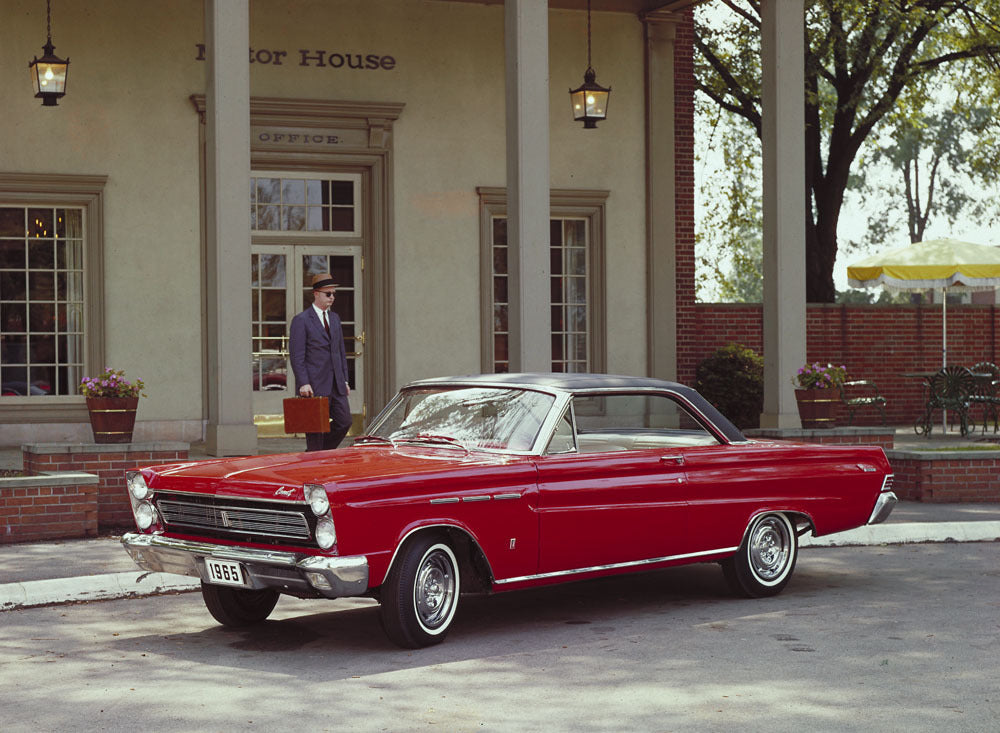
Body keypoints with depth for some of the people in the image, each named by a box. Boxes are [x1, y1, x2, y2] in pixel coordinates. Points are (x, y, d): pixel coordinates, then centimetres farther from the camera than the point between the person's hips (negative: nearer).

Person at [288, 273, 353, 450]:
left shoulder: (335, 318, 16)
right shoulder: (301, 320, -5)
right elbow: (296, 355, -10)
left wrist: (345, 380, 14)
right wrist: (303, 383, -18)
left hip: (336, 385, 7)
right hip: (314, 386, -7)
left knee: (344, 422, 3)